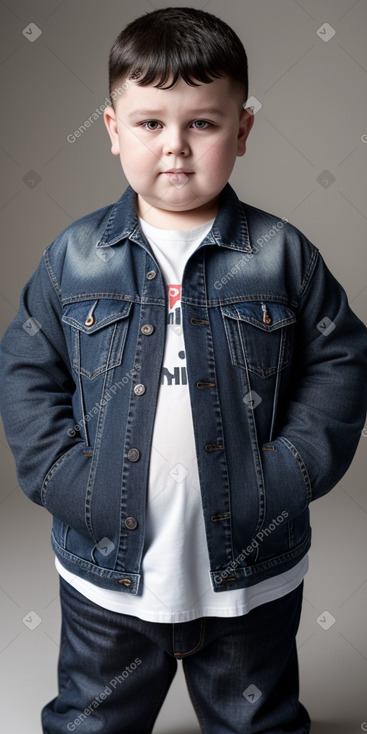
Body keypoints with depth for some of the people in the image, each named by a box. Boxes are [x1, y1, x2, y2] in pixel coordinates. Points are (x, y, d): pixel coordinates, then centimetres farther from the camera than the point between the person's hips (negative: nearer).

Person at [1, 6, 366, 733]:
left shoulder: (283, 254, -7)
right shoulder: (74, 257, -5)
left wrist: (292, 471, -13)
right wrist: (63, 477, -12)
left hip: (252, 570, 0)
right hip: (106, 568, 1)